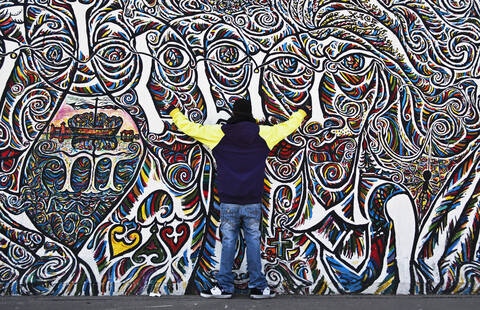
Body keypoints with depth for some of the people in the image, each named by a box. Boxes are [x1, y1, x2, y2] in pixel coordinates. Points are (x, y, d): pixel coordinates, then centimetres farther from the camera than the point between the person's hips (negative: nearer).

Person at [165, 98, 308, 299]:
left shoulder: (219, 133, 0)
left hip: (228, 201, -1)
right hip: (253, 202, 1)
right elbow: (288, 126, 18)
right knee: (253, 242, 5)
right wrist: (301, 113, 37)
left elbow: (189, 128, 7)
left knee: (228, 242, 4)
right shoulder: (263, 133, 4)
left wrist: (174, 112, 25)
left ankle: (224, 286, 7)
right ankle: (258, 286, 8)